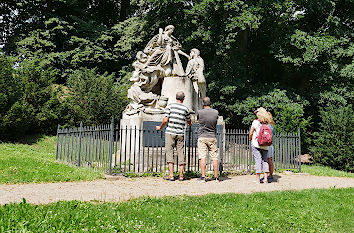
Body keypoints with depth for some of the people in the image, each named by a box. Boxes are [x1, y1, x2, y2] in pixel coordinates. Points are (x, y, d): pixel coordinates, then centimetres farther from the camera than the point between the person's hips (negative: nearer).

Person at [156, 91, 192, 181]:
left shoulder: (170, 106, -1)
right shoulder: (186, 109, 5)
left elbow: (165, 120, -7)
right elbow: (189, 122, 19)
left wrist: (160, 127, 11)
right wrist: (190, 124, 43)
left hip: (170, 132, -2)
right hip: (180, 134, 2)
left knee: (169, 153, 1)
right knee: (181, 153, 7)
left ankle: (171, 175, -3)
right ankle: (181, 175, 9)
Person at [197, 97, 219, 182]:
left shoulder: (200, 112, -7)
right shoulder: (216, 112, 0)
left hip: (202, 137, -2)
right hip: (213, 137, 2)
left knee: (202, 157, -2)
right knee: (214, 157, 6)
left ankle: (203, 176, -6)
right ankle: (216, 177, 9)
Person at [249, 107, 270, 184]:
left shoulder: (255, 122, -5)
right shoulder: (267, 123, 5)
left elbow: (251, 133, -2)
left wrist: (250, 139, 16)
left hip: (256, 144, -3)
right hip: (265, 145, 3)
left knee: (258, 160, -3)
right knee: (265, 160, 9)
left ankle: (258, 179, -2)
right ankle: (265, 178, 7)